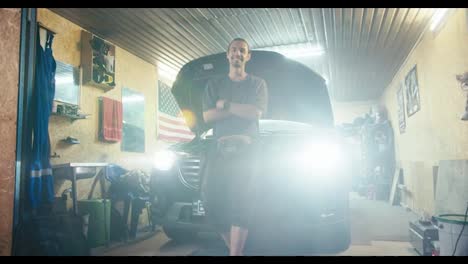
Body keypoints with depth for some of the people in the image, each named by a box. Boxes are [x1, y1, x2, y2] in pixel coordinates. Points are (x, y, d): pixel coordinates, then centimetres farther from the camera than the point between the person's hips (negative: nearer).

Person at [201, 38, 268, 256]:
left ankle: (235, 252, -10)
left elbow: (256, 113, -4)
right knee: (211, 199, -6)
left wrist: (225, 105, -2)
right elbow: (207, 116, 4)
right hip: (219, 148, 2)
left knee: (240, 201, -12)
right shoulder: (214, 85, 19)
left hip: (245, 148, -2)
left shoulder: (258, 84, 15)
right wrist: (242, 109, -2)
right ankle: (235, 248, 12)